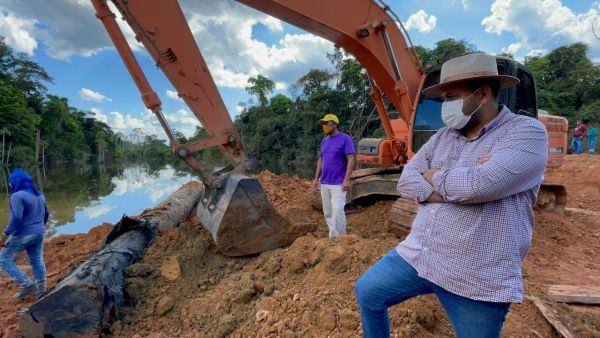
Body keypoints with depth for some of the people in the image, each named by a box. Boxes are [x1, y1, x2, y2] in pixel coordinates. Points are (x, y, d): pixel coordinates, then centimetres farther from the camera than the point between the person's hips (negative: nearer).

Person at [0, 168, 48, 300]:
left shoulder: (18, 196, -16)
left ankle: (27, 285, 1)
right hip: (39, 233, 8)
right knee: (37, 261, 13)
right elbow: (46, 214, 19)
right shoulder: (39, 195, 10)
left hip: (23, 235, -8)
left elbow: (16, 218, -25)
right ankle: (41, 289, 18)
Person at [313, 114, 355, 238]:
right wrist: (316, 178, 14)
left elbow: (351, 160, -13)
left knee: (337, 211, -10)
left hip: (338, 183, -7)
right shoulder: (324, 141, 12)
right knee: (327, 212, 11)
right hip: (324, 183, 7)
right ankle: (332, 236, 24)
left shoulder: (345, 139, -9)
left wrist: (347, 180, -19)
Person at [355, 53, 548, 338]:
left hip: (477, 280, -5)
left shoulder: (527, 132, -11)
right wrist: (456, 184, -16)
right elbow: (406, 181, 0)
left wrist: (435, 176, -8)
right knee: (367, 292, 16)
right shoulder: (443, 136, 8)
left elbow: (480, 185, -28)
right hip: (417, 254, 6)